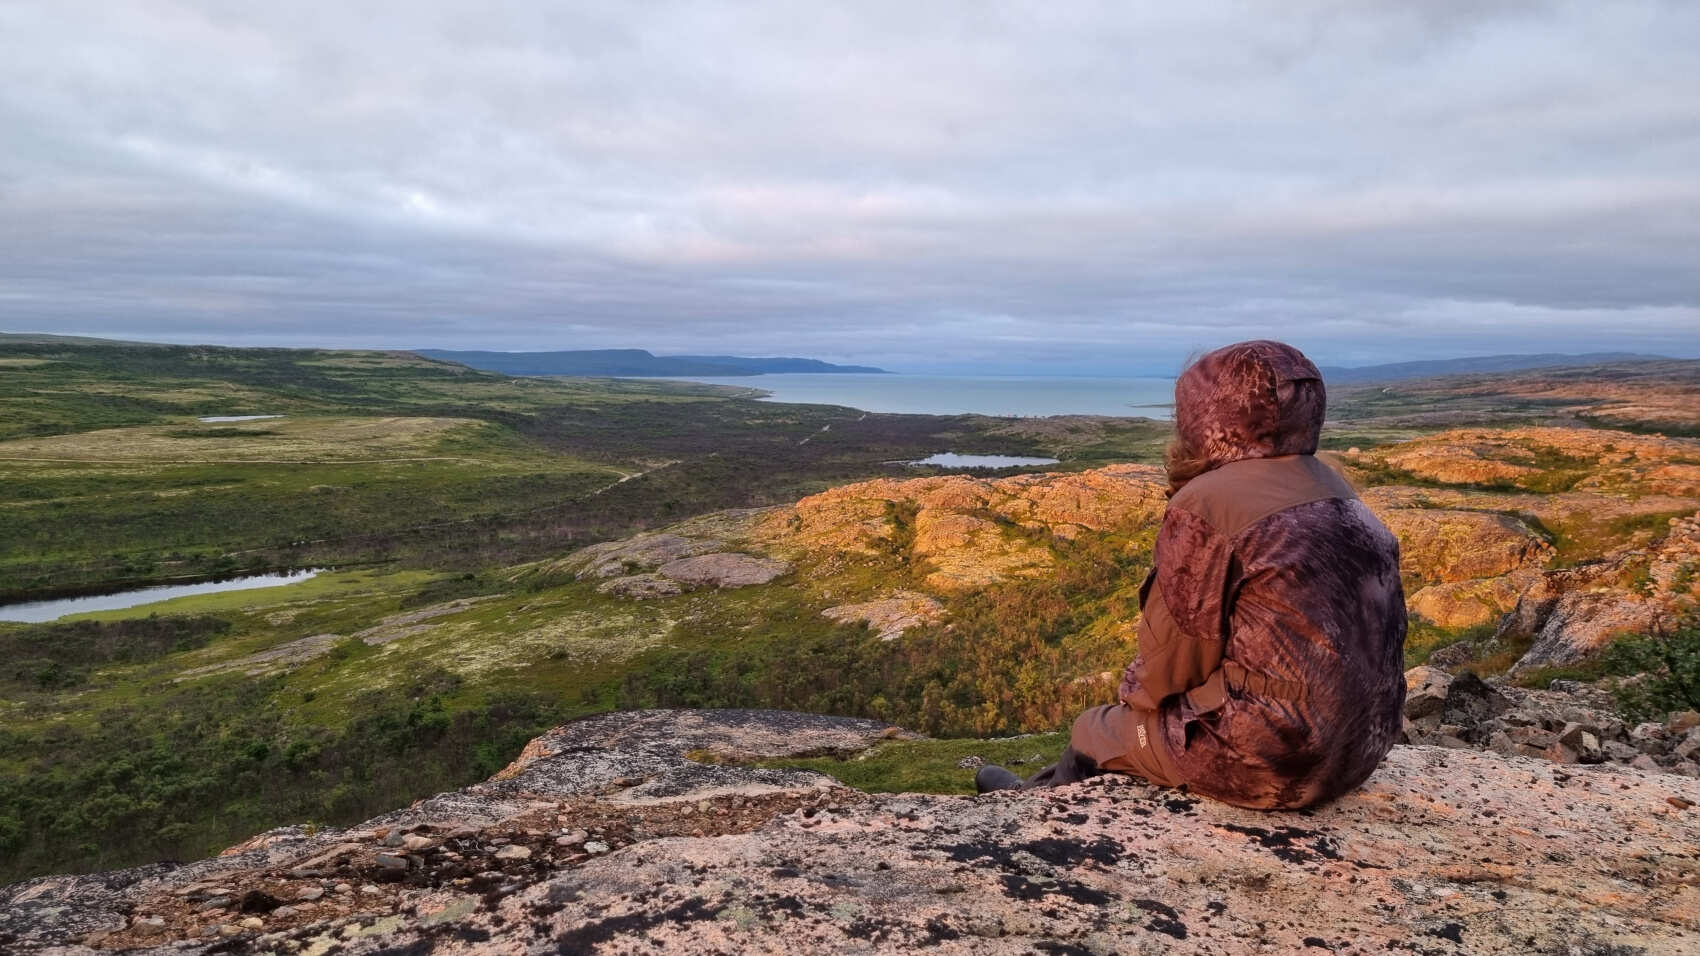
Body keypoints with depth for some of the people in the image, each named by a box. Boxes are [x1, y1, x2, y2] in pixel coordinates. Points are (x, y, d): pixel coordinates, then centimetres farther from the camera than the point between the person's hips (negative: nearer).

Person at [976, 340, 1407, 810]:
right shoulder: (1335, 492, 8)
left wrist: (1138, 687, 11)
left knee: (1095, 731, 16)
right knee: (1139, 708, 26)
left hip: (1271, 755, -8)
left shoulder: (1207, 503, -16)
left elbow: (1175, 651, -11)